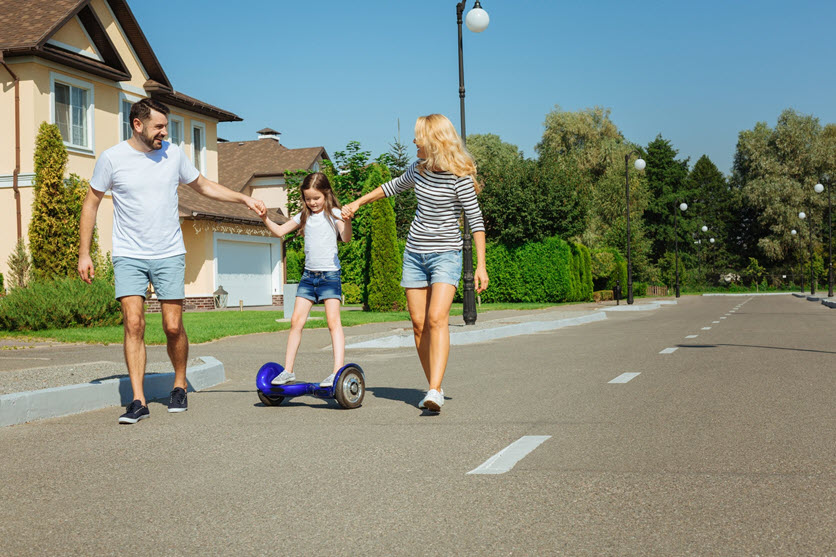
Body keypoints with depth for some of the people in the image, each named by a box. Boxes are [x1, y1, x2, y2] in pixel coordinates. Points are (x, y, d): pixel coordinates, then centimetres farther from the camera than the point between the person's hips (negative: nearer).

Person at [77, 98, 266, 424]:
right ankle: (138, 402, -6)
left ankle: (180, 386, 22)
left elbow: (204, 186, 18)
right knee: (133, 324, -12)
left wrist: (244, 199, 11)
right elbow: (91, 203, 5)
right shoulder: (112, 158, -4)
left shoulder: (173, 154, 3)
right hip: (129, 256, -1)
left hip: (169, 254, 1)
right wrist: (84, 253, 2)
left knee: (173, 327, -2)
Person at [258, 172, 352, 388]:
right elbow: (280, 231, 14)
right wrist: (265, 219, -3)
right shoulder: (304, 215, 12)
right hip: (308, 275, 5)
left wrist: (347, 219, -35)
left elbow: (346, 238, -17)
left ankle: (338, 371, -15)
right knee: (296, 321, 3)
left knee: (333, 321, -12)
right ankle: (288, 370, 10)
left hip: (329, 274, -5)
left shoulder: (333, 214, -3)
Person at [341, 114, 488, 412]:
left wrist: (481, 265, -15)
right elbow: (393, 187, 26)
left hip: (445, 255, -6)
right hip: (414, 253, 6)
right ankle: (434, 388, 11)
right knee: (419, 323, 2)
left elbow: (475, 220, -11)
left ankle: (435, 392, -27)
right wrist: (357, 203, 27)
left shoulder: (459, 176, -13)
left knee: (437, 318, -21)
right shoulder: (419, 169, 5)